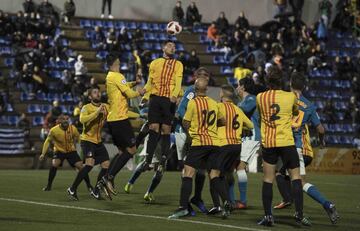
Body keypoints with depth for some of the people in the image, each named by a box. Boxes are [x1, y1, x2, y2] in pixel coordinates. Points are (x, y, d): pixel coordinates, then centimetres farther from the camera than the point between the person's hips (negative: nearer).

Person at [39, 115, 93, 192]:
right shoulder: (54, 130, -21)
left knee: (80, 166, -10)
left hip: (71, 151, 1)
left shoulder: (73, 129, -17)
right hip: (59, 150, -1)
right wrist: (43, 153, -13)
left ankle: (89, 185, 4)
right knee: (54, 164, -25)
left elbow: (77, 138, 5)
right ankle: (49, 185, -9)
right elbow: (48, 141, -9)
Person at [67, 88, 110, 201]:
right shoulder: (86, 108, -13)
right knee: (90, 164, -24)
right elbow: (82, 119, -32)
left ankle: (96, 191, 17)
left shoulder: (105, 107, 5)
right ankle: (72, 189, -15)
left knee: (106, 165, 1)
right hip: (87, 140, -7)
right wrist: (97, 112, -34)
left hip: (98, 141, 7)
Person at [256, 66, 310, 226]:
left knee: (268, 179, 4)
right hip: (287, 142, -1)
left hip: (267, 143, 1)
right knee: (295, 177, 6)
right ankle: (299, 213, -1)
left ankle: (268, 216, 0)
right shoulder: (291, 97, 0)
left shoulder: (260, 97, 2)